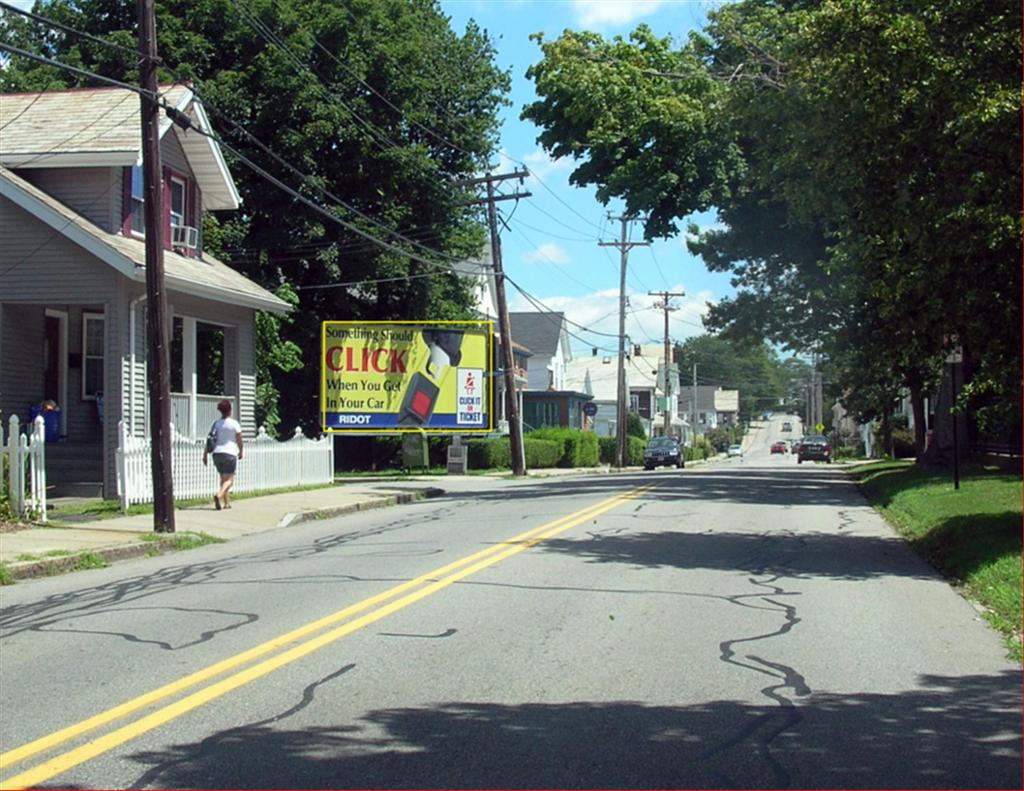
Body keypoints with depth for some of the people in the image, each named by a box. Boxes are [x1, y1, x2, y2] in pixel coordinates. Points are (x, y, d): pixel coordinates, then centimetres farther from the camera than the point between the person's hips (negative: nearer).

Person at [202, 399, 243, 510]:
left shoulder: (215, 423, 7)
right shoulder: (234, 423, -5)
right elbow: (239, 440, -2)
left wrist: (205, 455, 7)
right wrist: (240, 452, 15)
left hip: (217, 454, 5)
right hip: (230, 454, -5)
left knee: (223, 478, 18)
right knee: (229, 479, -6)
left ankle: (227, 502, 21)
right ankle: (218, 495, -31)